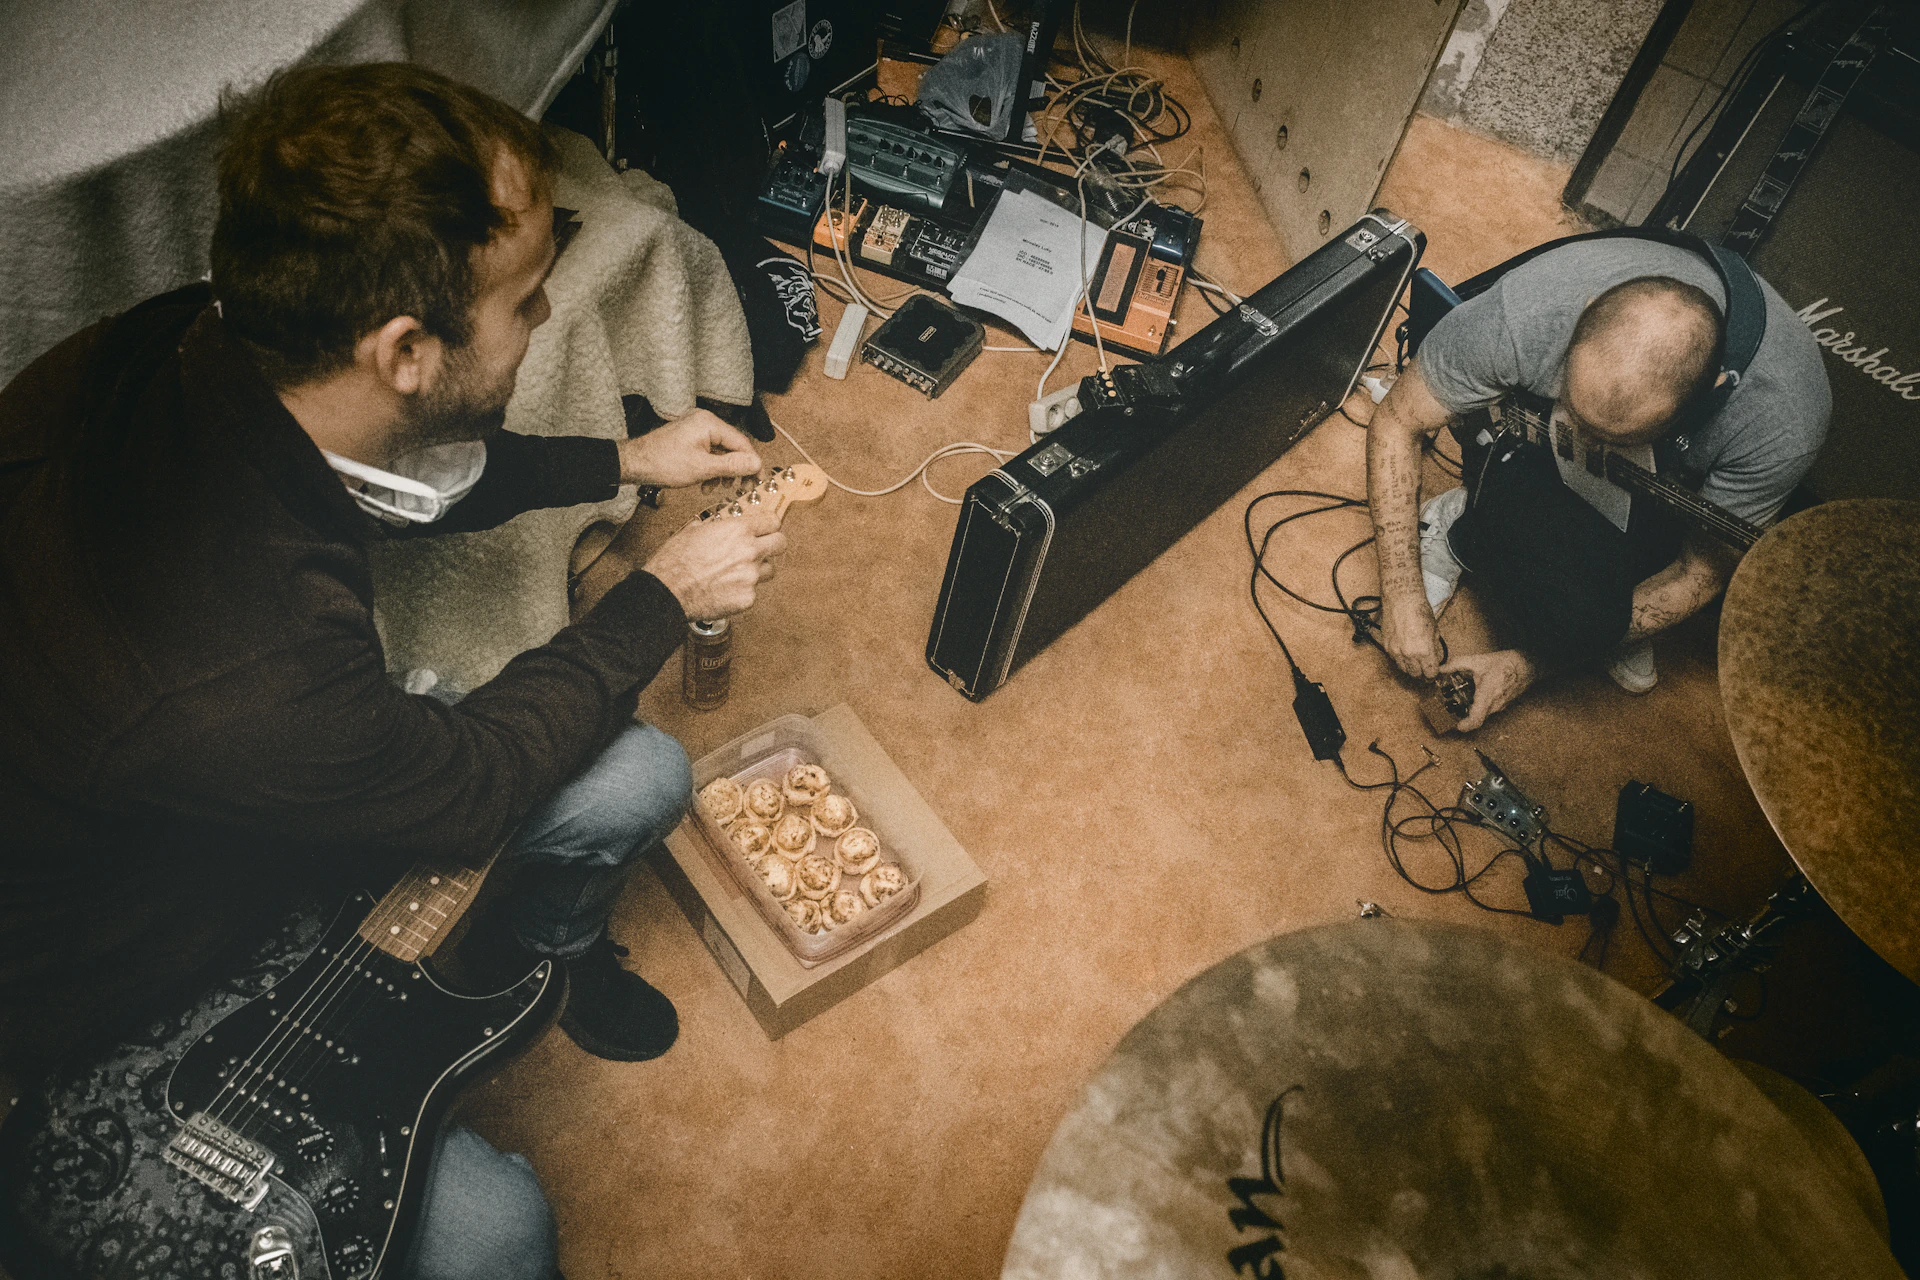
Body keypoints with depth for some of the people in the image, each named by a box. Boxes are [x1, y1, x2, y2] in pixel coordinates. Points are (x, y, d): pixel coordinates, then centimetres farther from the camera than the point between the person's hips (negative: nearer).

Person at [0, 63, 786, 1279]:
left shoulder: (206, 346, -21)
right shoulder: (248, 674, -44)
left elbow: (409, 473, 3)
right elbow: (466, 784, -22)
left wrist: (619, 462, 3)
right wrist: (664, 597, -12)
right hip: (113, 982, -6)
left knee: (641, 777, -2)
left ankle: (554, 949, 30)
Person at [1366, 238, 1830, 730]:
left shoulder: (1782, 418, -36)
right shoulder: (1524, 308, -38)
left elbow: (1703, 572, -21)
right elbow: (1397, 423, -22)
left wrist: (1533, 662, -23)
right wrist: (1403, 597, -25)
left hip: (1678, 477, 2)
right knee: (1577, 609, -29)